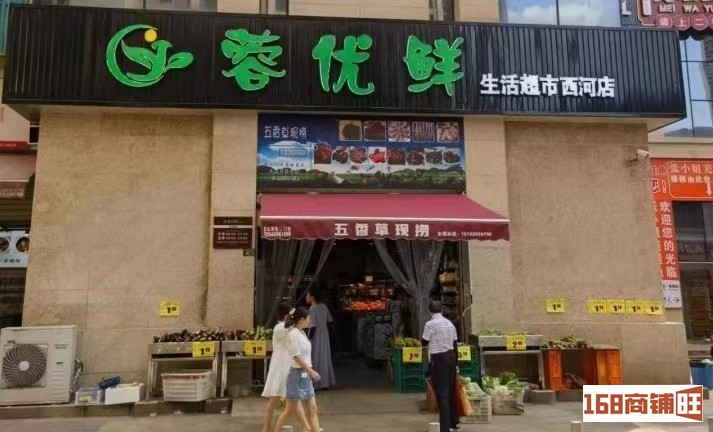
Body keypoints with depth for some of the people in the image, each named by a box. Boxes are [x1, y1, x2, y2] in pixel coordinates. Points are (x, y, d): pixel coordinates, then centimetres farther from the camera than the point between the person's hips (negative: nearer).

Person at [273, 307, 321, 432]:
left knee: (312, 409, 8)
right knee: (290, 410, 3)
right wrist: (311, 371, -16)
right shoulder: (293, 333, -17)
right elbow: (297, 357, -19)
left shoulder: (302, 333, 8)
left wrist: (309, 372, 12)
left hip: (306, 376, 9)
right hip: (297, 374, -9)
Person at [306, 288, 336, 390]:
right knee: (325, 358, 13)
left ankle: (318, 383, 6)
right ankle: (326, 382, 20)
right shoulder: (324, 306, 4)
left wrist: (309, 338, -13)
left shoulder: (312, 309, -18)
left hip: (316, 337, -7)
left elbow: (313, 326, -21)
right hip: (324, 336, 7)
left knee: (316, 360, 1)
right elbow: (329, 321, 9)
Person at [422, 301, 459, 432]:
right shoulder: (450, 323, 8)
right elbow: (455, 344, 11)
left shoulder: (430, 324, -12)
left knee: (442, 392, -2)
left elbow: (425, 342, -4)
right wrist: (455, 360, 20)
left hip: (439, 358, -6)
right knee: (451, 389, 18)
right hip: (451, 356, 6)